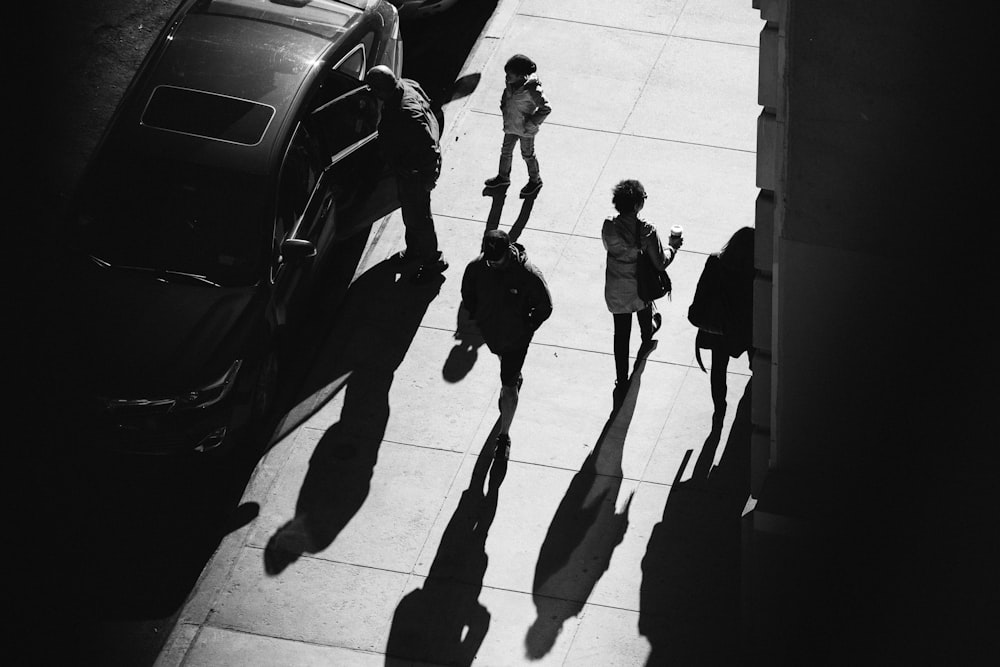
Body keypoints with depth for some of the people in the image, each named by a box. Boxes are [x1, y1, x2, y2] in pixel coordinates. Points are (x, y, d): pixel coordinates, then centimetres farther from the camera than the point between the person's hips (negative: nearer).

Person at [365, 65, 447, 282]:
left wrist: (428, 178, -21)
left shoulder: (407, 115, -40)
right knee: (409, 210, 28)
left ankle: (433, 260, 31)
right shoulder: (405, 87, -12)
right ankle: (414, 249, 50)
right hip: (405, 167, 9)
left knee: (418, 217, 10)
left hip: (415, 171, -9)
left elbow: (429, 147, -33)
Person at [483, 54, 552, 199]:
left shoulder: (531, 89, -33)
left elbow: (546, 108, -27)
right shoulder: (511, 84, -12)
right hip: (510, 126, 6)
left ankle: (535, 181, 38)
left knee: (527, 155, 14)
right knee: (506, 151, 22)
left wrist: (531, 123, -22)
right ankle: (503, 177, 45)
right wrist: (503, 108, 3)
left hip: (525, 130, -6)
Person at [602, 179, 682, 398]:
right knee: (645, 313, 34)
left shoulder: (608, 228, -19)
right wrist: (672, 246, -1)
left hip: (616, 293, 1)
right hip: (641, 289, -1)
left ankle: (622, 382, 19)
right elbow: (660, 263, -20)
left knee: (621, 335, 13)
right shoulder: (646, 230, -28)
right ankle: (647, 337, 68)